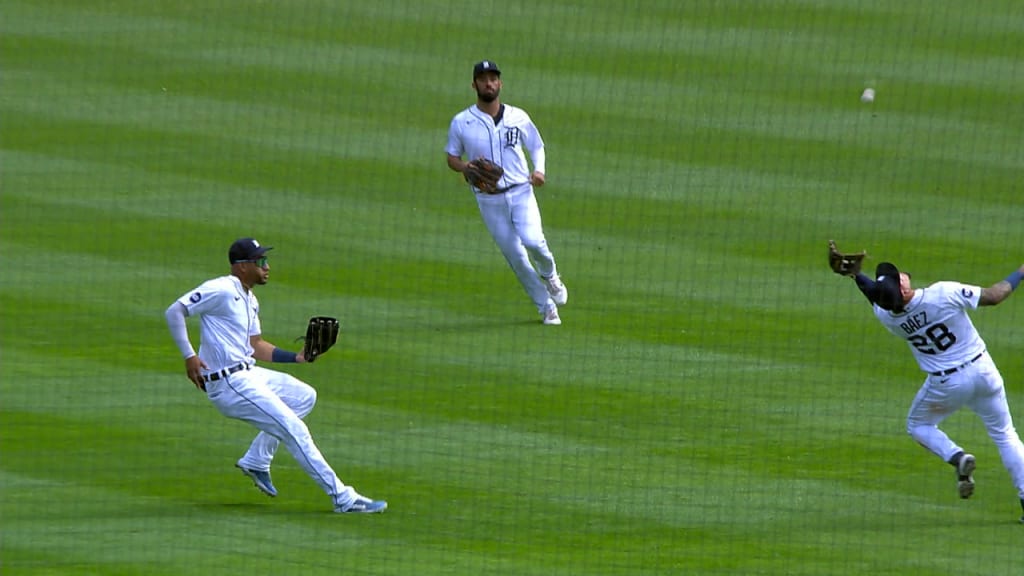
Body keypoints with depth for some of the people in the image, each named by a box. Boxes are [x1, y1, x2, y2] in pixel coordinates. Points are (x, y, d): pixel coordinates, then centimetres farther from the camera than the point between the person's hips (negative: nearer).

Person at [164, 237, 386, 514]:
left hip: (248, 374, 10)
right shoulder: (221, 290, -13)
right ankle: (342, 498, -9)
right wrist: (189, 356, -22)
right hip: (228, 384, -10)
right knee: (294, 430, -12)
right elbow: (174, 311, -17)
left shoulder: (250, 301, 17)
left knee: (304, 396, 22)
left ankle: (256, 461, 17)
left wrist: (297, 357, 10)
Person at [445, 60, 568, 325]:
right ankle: (546, 306, 14)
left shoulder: (518, 117, 2)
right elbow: (452, 157, 8)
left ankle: (549, 274, 10)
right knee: (515, 256, 0)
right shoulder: (461, 123, -1)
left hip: (521, 193, -1)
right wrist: (466, 168, -15)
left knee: (532, 240, -23)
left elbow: (537, 147, 13)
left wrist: (539, 170, -8)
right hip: (489, 200, 1)